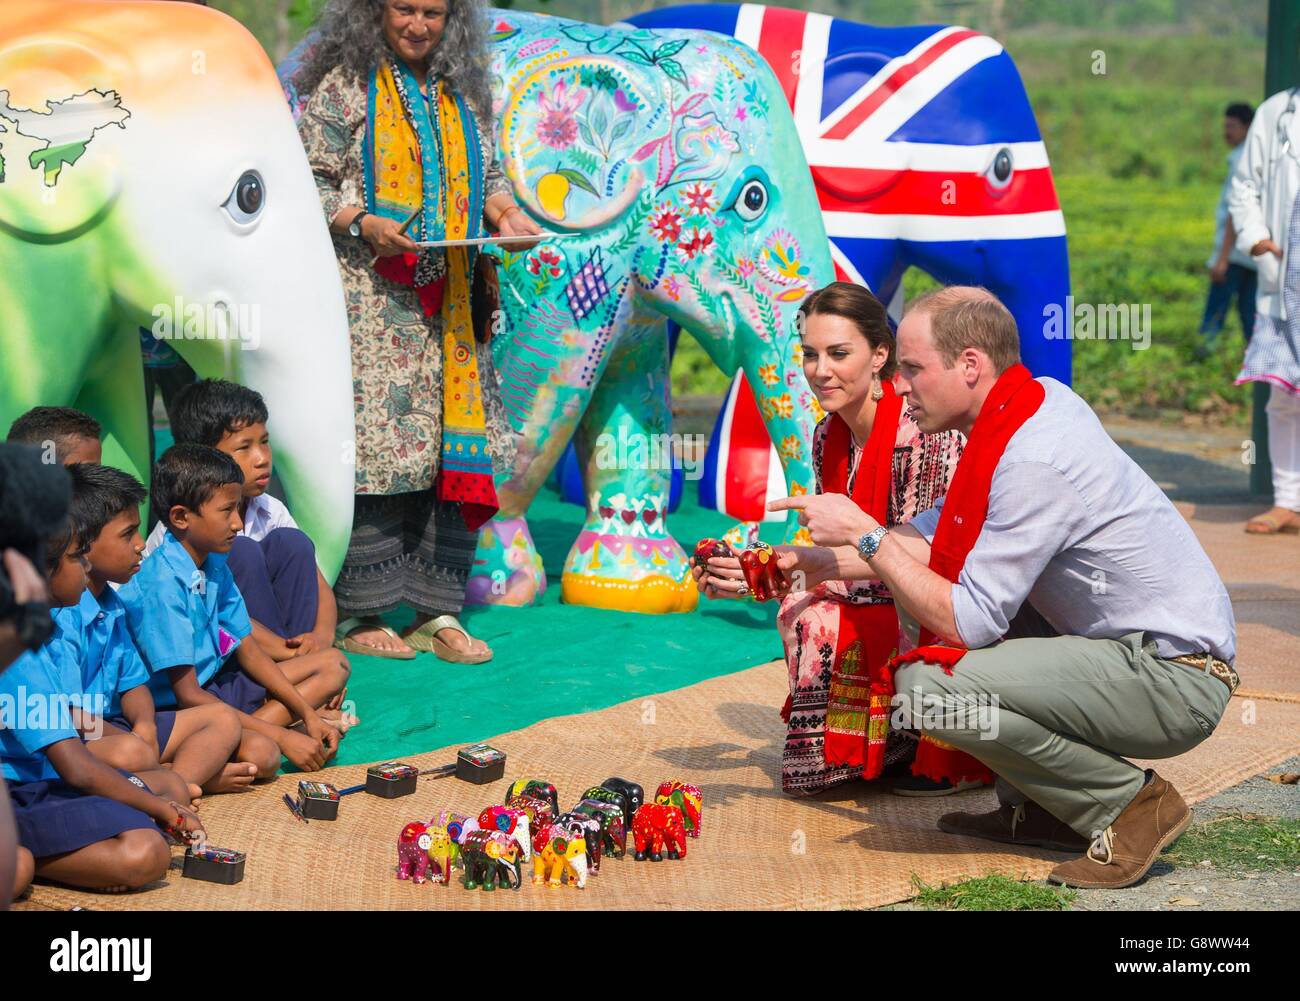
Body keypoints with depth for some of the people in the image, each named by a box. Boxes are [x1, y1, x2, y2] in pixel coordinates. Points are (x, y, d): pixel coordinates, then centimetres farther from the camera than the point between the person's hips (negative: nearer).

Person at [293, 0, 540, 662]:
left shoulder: (464, 92, 17)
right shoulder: (341, 86, 1)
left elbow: (488, 176, 24)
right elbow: (309, 181, -2)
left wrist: (506, 214, 2)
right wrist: (364, 225, -17)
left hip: (446, 304, 5)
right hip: (368, 299, -5)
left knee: (451, 451, 1)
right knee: (372, 444, -10)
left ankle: (437, 613, 8)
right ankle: (358, 615, -2)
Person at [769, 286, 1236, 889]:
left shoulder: (1033, 462, -23)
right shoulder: (1040, 400, 5)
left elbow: (967, 622, -22)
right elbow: (941, 532, 14)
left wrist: (866, 535, -12)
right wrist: (821, 562, 8)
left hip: (1174, 682, -10)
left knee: (925, 684, -23)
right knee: (934, 586, 16)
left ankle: (1131, 801, -6)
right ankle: (1039, 809, 18)